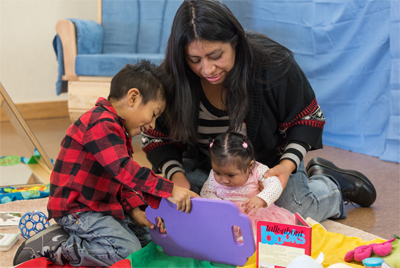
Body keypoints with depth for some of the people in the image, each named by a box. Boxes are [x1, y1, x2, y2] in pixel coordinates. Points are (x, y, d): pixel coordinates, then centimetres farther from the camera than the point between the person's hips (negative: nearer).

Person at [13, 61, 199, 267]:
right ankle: (51, 246, -10)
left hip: (99, 206, 11)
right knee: (128, 251, -19)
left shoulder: (117, 130, 16)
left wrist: (134, 208, -1)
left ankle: (69, 234, 7)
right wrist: (169, 190, -34)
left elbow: (121, 178, 15)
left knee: (147, 234, 8)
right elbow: (124, 170, -31)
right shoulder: (100, 124, -20)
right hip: (76, 209, -11)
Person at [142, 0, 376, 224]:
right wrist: (176, 176, -29)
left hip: (271, 161, -2)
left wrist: (288, 164, -28)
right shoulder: (171, 79, -22)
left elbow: (307, 118, -12)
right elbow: (157, 139, -10)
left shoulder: (274, 65, -26)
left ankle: (334, 185, 14)